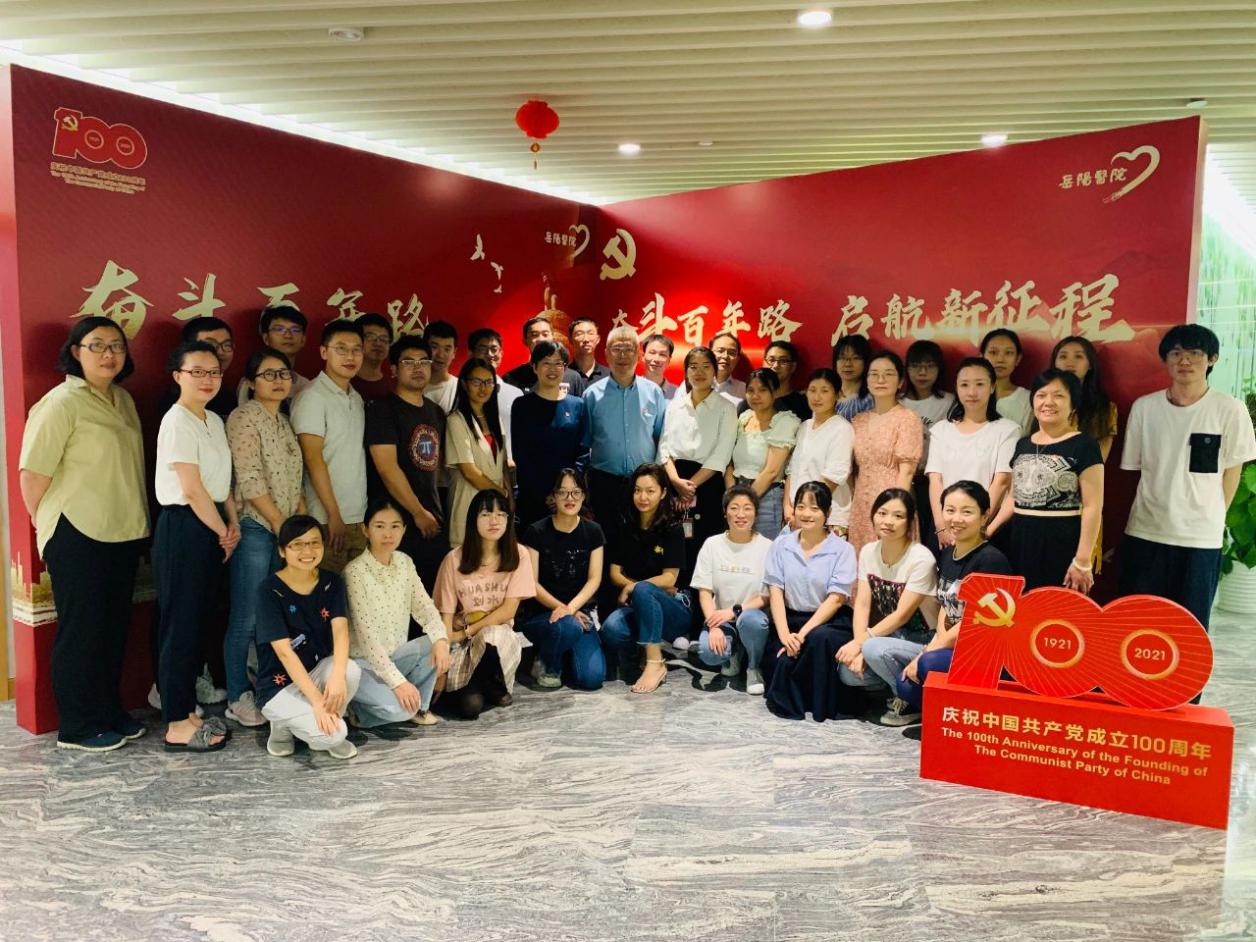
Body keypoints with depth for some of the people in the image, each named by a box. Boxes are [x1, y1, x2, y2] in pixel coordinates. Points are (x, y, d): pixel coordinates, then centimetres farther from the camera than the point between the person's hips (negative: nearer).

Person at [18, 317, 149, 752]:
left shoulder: (122, 400, 11)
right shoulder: (62, 402, -12)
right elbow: (32, 473, -14)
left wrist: (136, 521, 11)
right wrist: (49, 524, -5)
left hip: (123, 533, 7)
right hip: (77, 537, -7)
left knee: (115, 627, 15)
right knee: (81, 630, 3)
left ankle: (110, 712, 29)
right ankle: (78, 727, 16)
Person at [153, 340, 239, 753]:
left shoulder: (215, 421, 12)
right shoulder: (177, 421, -14)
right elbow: (191, 489, -18)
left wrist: (233, 524, 3)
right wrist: (223, 533, -9)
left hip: (210, 527, 9)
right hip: (183, 527, -9)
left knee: (198, 623, 13)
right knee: (180, 625, -2)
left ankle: (188, 710, 23)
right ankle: (177, 725, 7)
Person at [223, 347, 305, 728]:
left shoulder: (284, 420, 16)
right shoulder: (244, 417, -7)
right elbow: (249, 480, -14)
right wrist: (280, 523, -12)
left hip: (286, 528, 7)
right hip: (255, 527, -7)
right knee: (247, 617, -3)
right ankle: (238, 698, 7)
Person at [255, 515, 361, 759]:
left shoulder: (332, 583, -3)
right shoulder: (270, 590, -17)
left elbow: (340, 630, -17)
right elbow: (284, 652, -22)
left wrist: (337, 676, -37)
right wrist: (317, 702, -29)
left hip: (317, 670, 4)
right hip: (280, 685, -4)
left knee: (351, 671, -31)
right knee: (332, 735, -26)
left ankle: (327, 729, -3)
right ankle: (284, 724, 6)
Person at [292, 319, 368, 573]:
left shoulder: (357, 398, 14)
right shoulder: (313, 397, -8)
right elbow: (313, 459, -12)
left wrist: (363, 515, 9)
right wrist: (334, 514, -14)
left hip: (358, 519, 7)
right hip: (327, 521, -7)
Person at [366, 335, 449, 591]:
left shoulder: (436, 412, 15)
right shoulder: (382, 410, -7)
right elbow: (387, 467, -14)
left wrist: (434, 511, 11)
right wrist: (418, 512, -12)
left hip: (433, 521, 6)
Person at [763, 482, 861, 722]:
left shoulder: (842, 549, -2)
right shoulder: (781, 544, 7)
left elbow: (835, 599, -10)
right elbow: (775, 593, 0)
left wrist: (802, 635, -19)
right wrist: (785, 635, -15)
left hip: (829, 622, -2)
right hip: (790, 619, 2)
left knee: (820, 639, -36)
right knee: (781, 663, -26)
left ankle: (822, 703, -11)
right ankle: (790, 701, 8)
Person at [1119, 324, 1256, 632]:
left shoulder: (1229, 410, -6)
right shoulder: (1144, 407, 1)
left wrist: (1212, 520, 4)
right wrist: (1161, 509, 7)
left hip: (1200, 537, -2)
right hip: (1144, 531, 2)